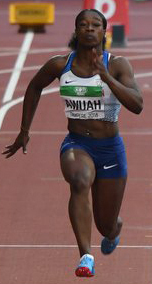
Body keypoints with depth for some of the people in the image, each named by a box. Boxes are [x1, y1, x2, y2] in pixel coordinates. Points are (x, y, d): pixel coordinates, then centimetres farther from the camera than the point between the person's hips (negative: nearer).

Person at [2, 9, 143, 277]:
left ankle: (114, 230, 52)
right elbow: (34, 87, 16)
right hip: (76, 144, 0)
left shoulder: (117, 65, -10)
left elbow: (137, 105, -24)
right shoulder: (60, 64, -4)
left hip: (110, 149, 0)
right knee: (80, 181, -38)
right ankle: (86, 257, -45)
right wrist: (24, 131, 16)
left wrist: (105, 76, -35)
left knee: (106, 226, 11)